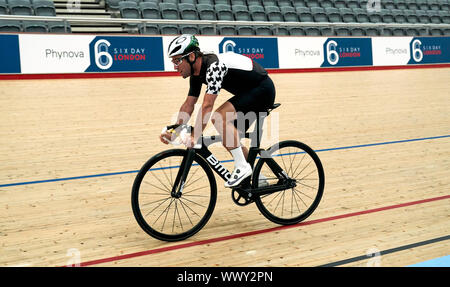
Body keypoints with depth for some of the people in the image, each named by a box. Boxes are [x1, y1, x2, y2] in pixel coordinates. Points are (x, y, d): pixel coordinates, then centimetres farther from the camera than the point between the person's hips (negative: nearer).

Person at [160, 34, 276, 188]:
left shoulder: (214, 66, -29)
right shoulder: (197, 72, 1)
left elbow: (207, 106, -34)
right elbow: (188, 104, 5)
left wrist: (194, 137, -35)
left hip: (263, 90, -10)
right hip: (248, 92, 10)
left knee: (219, 117, -26)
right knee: (230, 138, 8)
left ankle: (242, 167, -17)